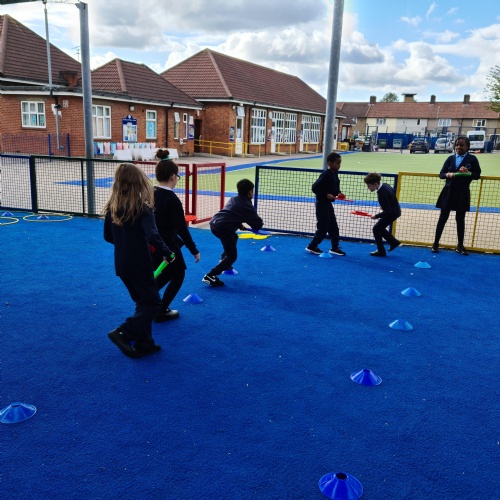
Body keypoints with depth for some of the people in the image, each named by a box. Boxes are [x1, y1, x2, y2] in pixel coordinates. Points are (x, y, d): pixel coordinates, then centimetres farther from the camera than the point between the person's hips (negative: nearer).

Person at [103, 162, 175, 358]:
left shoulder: (111, 208, 1)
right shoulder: (142, 208, -17)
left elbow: (108, 237, 10)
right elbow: (152, 235, -26)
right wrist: (167, 253, -13)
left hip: (121, 264, 7)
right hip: (139, 264, -7)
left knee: (143, 302, 18)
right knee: (153, 302, 5)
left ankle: (144, 344, 22)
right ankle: (123, 333, -8)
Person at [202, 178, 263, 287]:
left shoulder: (233, 199, 19)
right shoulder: (247, 206, -1)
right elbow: (258, 224, 3)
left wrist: (240, 225, 18)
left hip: (214, 222, 9)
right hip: (223, 228, -9)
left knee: (234, 237, 35)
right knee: (232, 256, -2)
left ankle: (224, 261, 37)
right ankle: (210, 276, -12)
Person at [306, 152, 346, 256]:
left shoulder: (335, 174, 7)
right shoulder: (326, 175, -19)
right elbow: (315, 187, -22)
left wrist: (338, 193, 1)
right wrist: (326, 195, -22)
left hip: (328, 203, 9)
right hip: (322, 203, -9)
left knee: (333, 227, 12)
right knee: (323, 227, -3)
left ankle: (335, 248, 22)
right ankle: (312, 246, 12)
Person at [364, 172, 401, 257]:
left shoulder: (382, 193, -33)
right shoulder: (384, 185, -5)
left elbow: (387, 211, -30)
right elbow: (393, 191, 17)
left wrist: (376, 216, -19)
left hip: (393, 213, -10)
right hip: (394, 210, 10)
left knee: (376, 229, -4)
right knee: (380, 228, 19)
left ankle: (381, 251, 4)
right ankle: (394, 242, 30)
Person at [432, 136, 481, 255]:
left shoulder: (472, 159, 0)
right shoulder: (450, 158, 7)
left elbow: (477, 175, -2)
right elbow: (441, 174, 5)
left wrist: (468, 173, -21)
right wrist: (448, 174, -17)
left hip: (462, 193, -2)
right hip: (449, 192, 2)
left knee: (460, 219, 6)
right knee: (443, 218, 4)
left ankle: (460, 246, 16)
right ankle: (435, 243, 10)